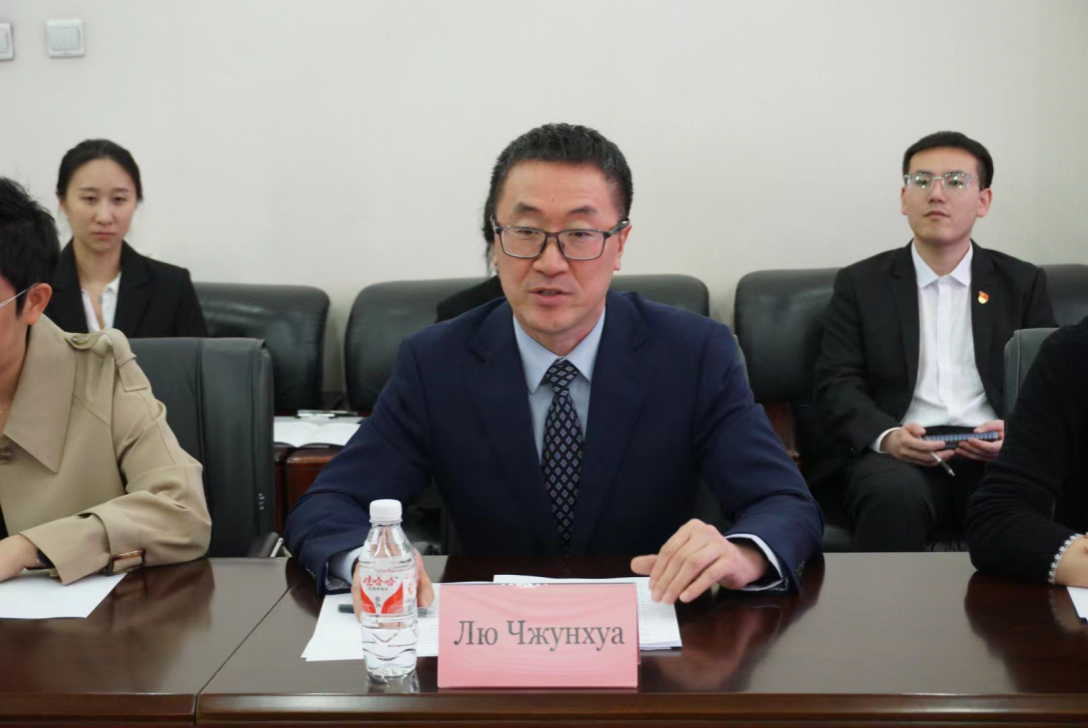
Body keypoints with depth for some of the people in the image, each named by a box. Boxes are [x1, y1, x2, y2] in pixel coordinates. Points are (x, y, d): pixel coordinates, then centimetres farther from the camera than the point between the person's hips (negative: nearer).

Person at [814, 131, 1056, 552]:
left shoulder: (1023, 283, 17)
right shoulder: (860, 284, 13)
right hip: (899, 454, -1)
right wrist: (887, 435, -16)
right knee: (895, 495, -36)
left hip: (997, 454, 1)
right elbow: (837, 385, 5)